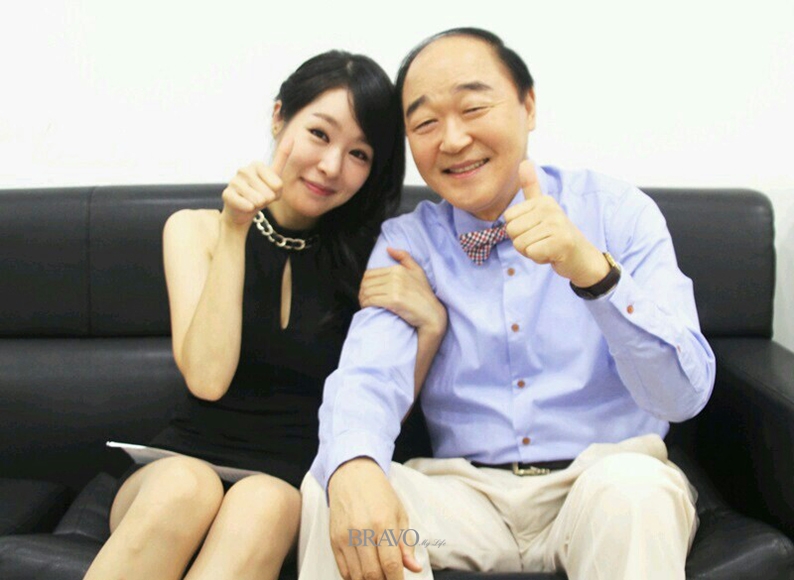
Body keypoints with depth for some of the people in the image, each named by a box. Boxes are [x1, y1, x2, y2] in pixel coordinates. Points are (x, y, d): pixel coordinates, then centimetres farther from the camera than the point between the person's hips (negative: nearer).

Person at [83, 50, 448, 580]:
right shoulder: (197, 229, 3)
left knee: (258, 506, -35)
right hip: (185, 463, 1)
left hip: (292, 483, 0)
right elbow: (207, 378, -11)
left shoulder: (373, 255, 3)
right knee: (184, 488, -34)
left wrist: (431, 322, -14)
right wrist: (234, 233, -14)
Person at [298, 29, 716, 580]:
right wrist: (352, 469, -36)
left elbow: (685, 395, -12)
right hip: (466, 489, 1)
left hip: (604, 485, 0)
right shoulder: (404, 242, 3)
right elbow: (370, 372, -13)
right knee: (329, 489, -25)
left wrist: (593, 270, -30)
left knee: (630, 486, -33)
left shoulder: (617, 211, -3)